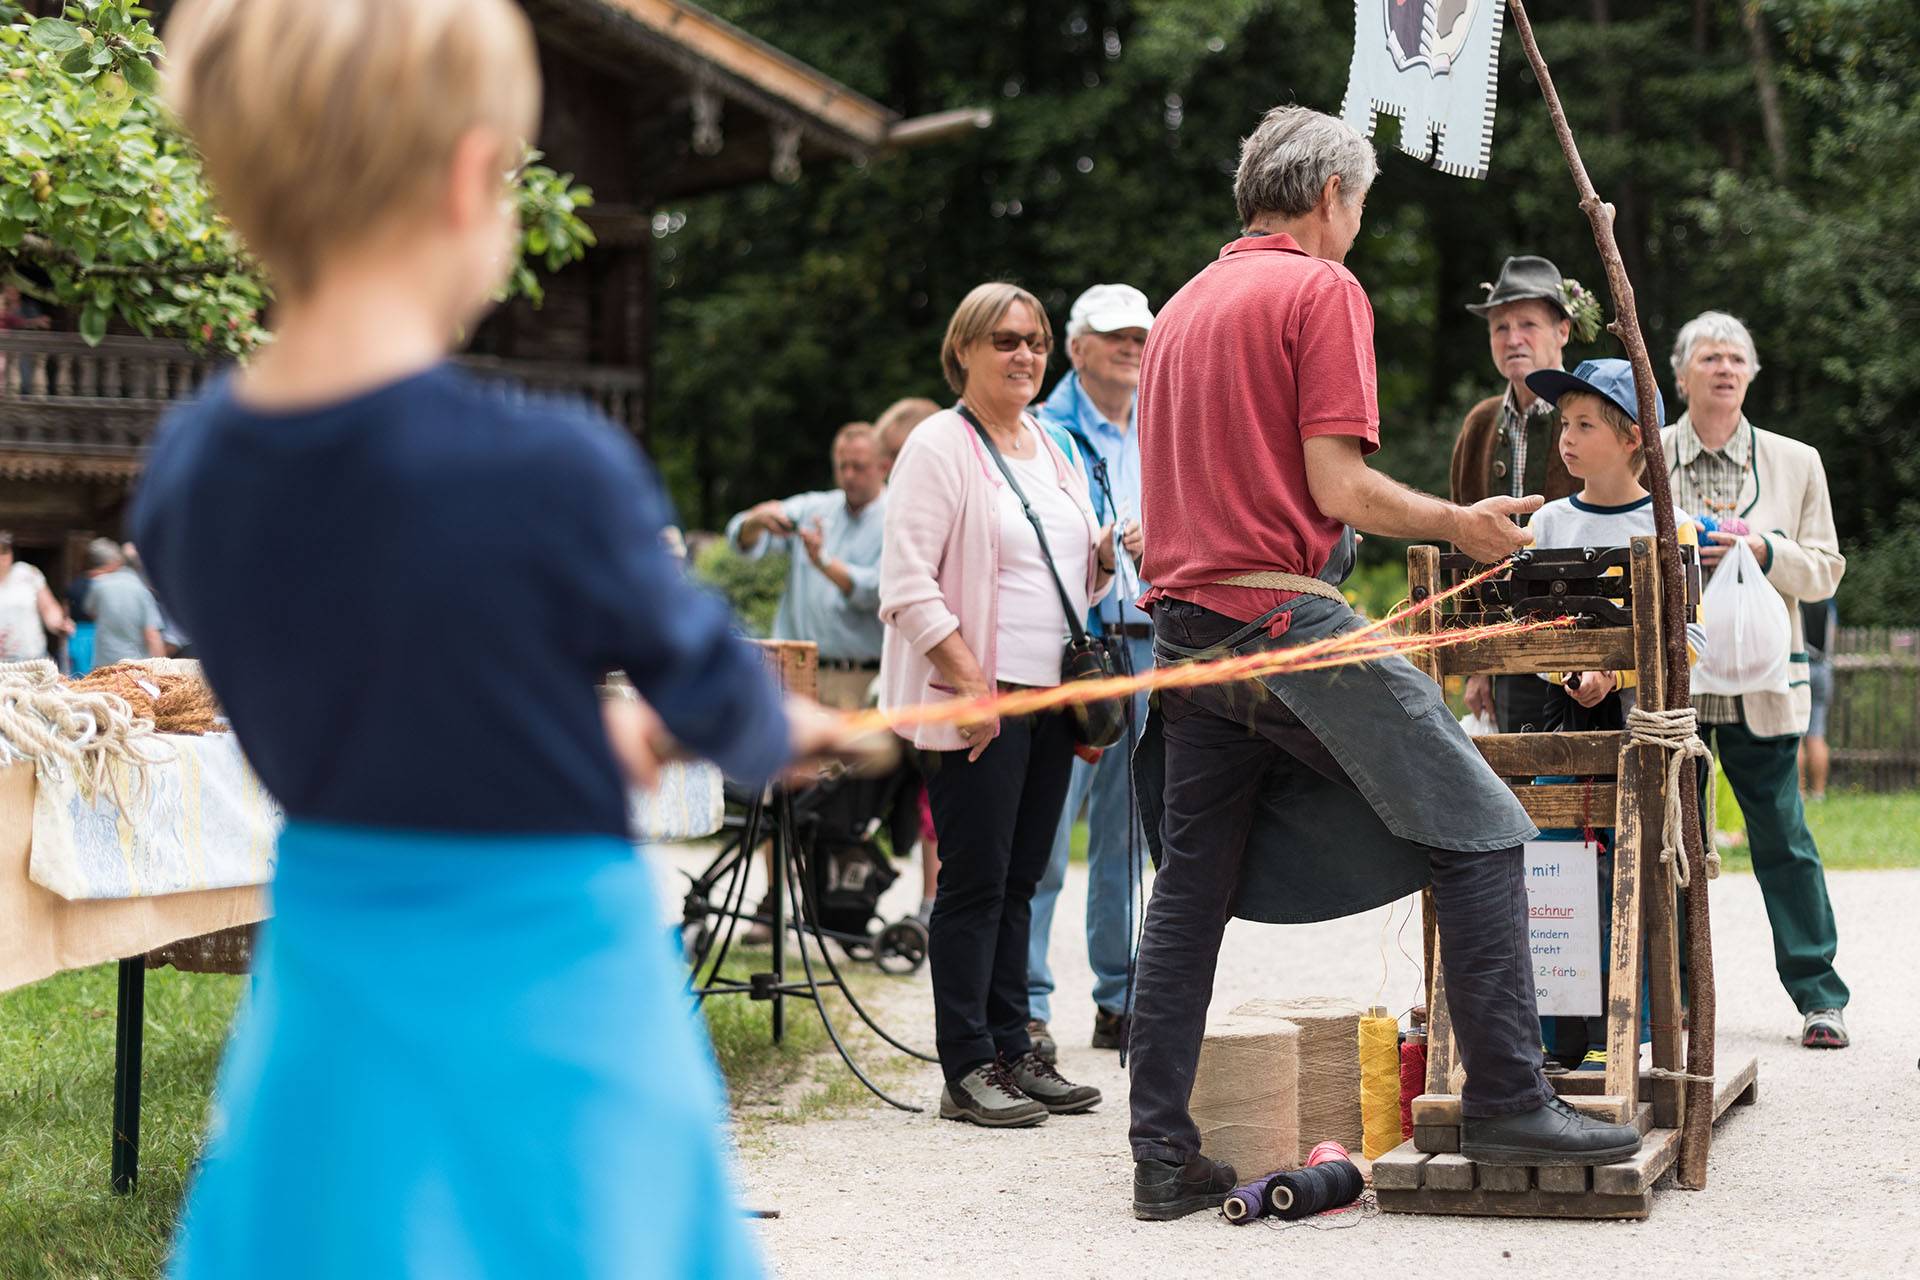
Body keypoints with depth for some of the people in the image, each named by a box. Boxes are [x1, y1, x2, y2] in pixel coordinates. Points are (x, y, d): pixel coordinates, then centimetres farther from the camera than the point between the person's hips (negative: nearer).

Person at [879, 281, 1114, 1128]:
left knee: (1020, 881, 10)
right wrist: (970, 685, -20)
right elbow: (908, 585, -13)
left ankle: (1012, 1052, 16)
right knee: (976, 882, -5)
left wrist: (1106, 555, 2)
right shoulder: (939, 446, -6)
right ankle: (967, 1068, -1)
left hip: (1050, 696, 7)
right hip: (975, 701, -7)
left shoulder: (1054, 451, 17)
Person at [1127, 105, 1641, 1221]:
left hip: (1186, 619, 8)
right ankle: (1508, 1102, -7)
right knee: (1479, 831, -3)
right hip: (1287, 611, -8)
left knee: (1192, 887, 9)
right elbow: (1338, 485, -12)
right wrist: (1460, 525, 1)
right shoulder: (1323, 290, -4)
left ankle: (1165, 1156, 8)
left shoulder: (1181, 309, 20)